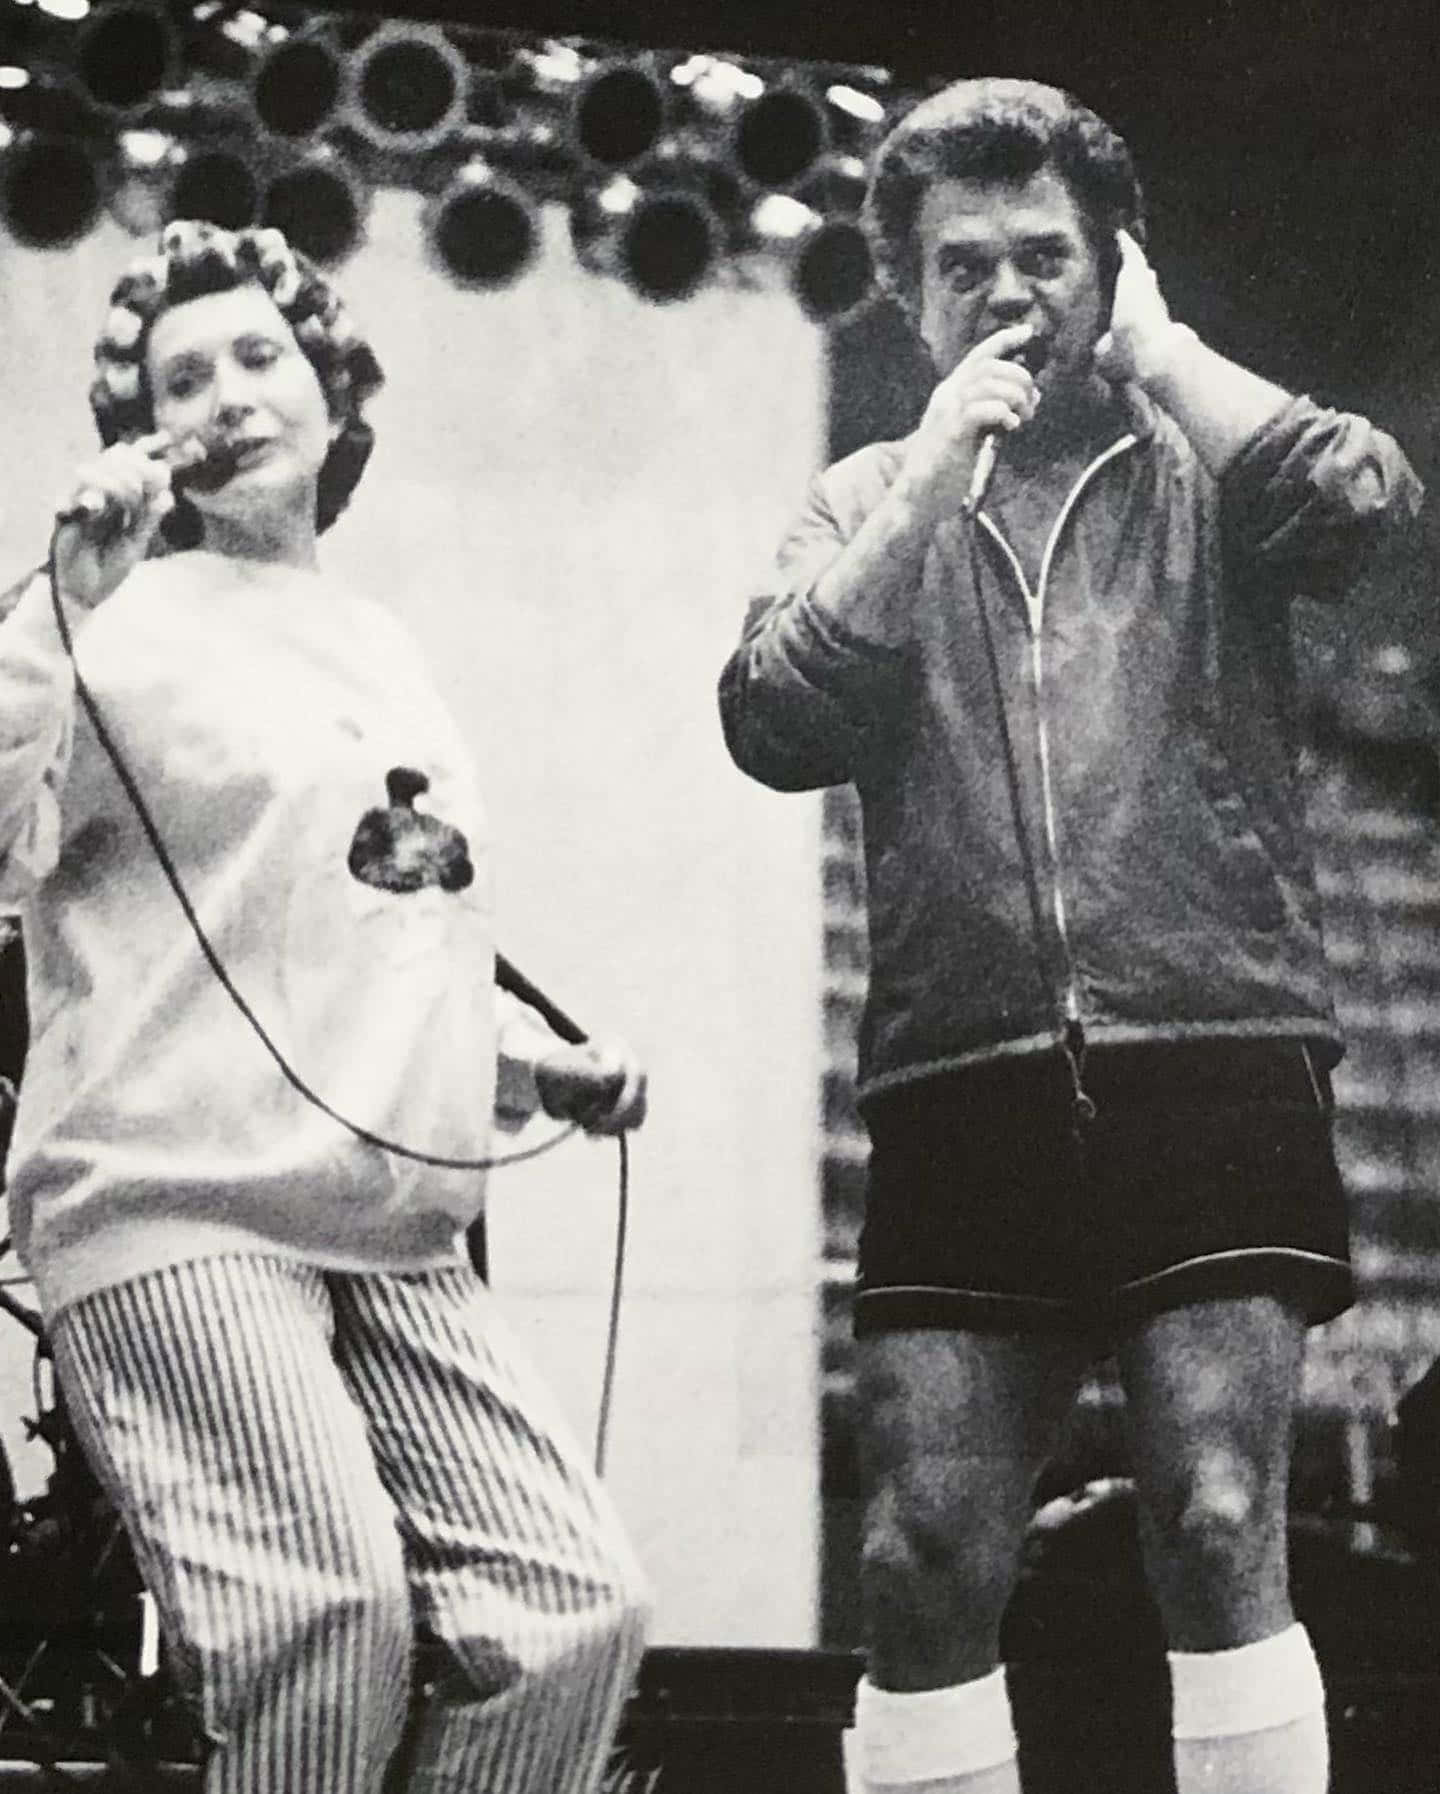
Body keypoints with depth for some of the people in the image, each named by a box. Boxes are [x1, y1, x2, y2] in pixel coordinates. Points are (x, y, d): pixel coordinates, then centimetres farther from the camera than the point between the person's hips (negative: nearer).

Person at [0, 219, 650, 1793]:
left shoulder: (379, 646, 20)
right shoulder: (135, 626, 1)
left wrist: (547, 1065, 17)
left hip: (394, 1238, 7)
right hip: (180, 1210, -7)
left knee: (579, 1610, -4)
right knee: (330, 1617, -23)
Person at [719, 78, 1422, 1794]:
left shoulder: (1198, 465, 10)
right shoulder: (867, 503, 16)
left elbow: (1362, 500, -12)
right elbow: (775, 726, 0)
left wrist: (1157, 350, 1)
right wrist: (931, 476, -4)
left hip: (1211, 1061, -2)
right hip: (961, 1089, 2)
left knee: (1218, 1530, -11)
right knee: (923, 1566, 0)